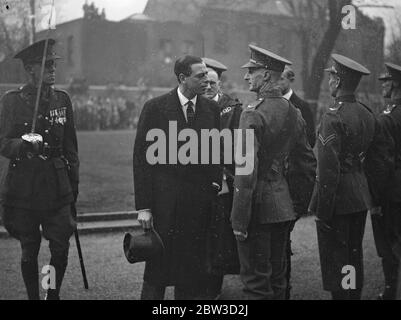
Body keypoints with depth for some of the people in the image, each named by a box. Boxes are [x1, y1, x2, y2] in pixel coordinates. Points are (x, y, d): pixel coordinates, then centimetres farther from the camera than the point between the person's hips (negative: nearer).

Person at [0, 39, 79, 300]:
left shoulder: (62, 99, 8)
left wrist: (74, 183, 11)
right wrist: (25, 144, -27)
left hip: (57, 187, 2)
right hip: (24, 187, -2)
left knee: (61, 248, 0)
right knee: (29, 250, 6)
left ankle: (54, 295, 20)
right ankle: (33, 297, 22)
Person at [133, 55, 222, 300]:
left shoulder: (212, 109, 6)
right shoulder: (155, 108, -4)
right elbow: (141, 158, -4)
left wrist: (215, 184, 2)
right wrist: (143, 206, -8)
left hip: (199, 202, 3)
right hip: (164, 201, -3)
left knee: (193, 272, 8)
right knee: (157, 269, 3)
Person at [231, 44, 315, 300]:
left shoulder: (254, 114, -16)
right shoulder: (293, 113, 7)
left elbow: (246, 171, -20)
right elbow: (308, 162, 13)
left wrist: (240, 220, -17)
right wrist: (301, 204, 20)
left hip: (258, 203, -8)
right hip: (283, 206, 8)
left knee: (256, 281, 1)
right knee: (278, 276, 18)